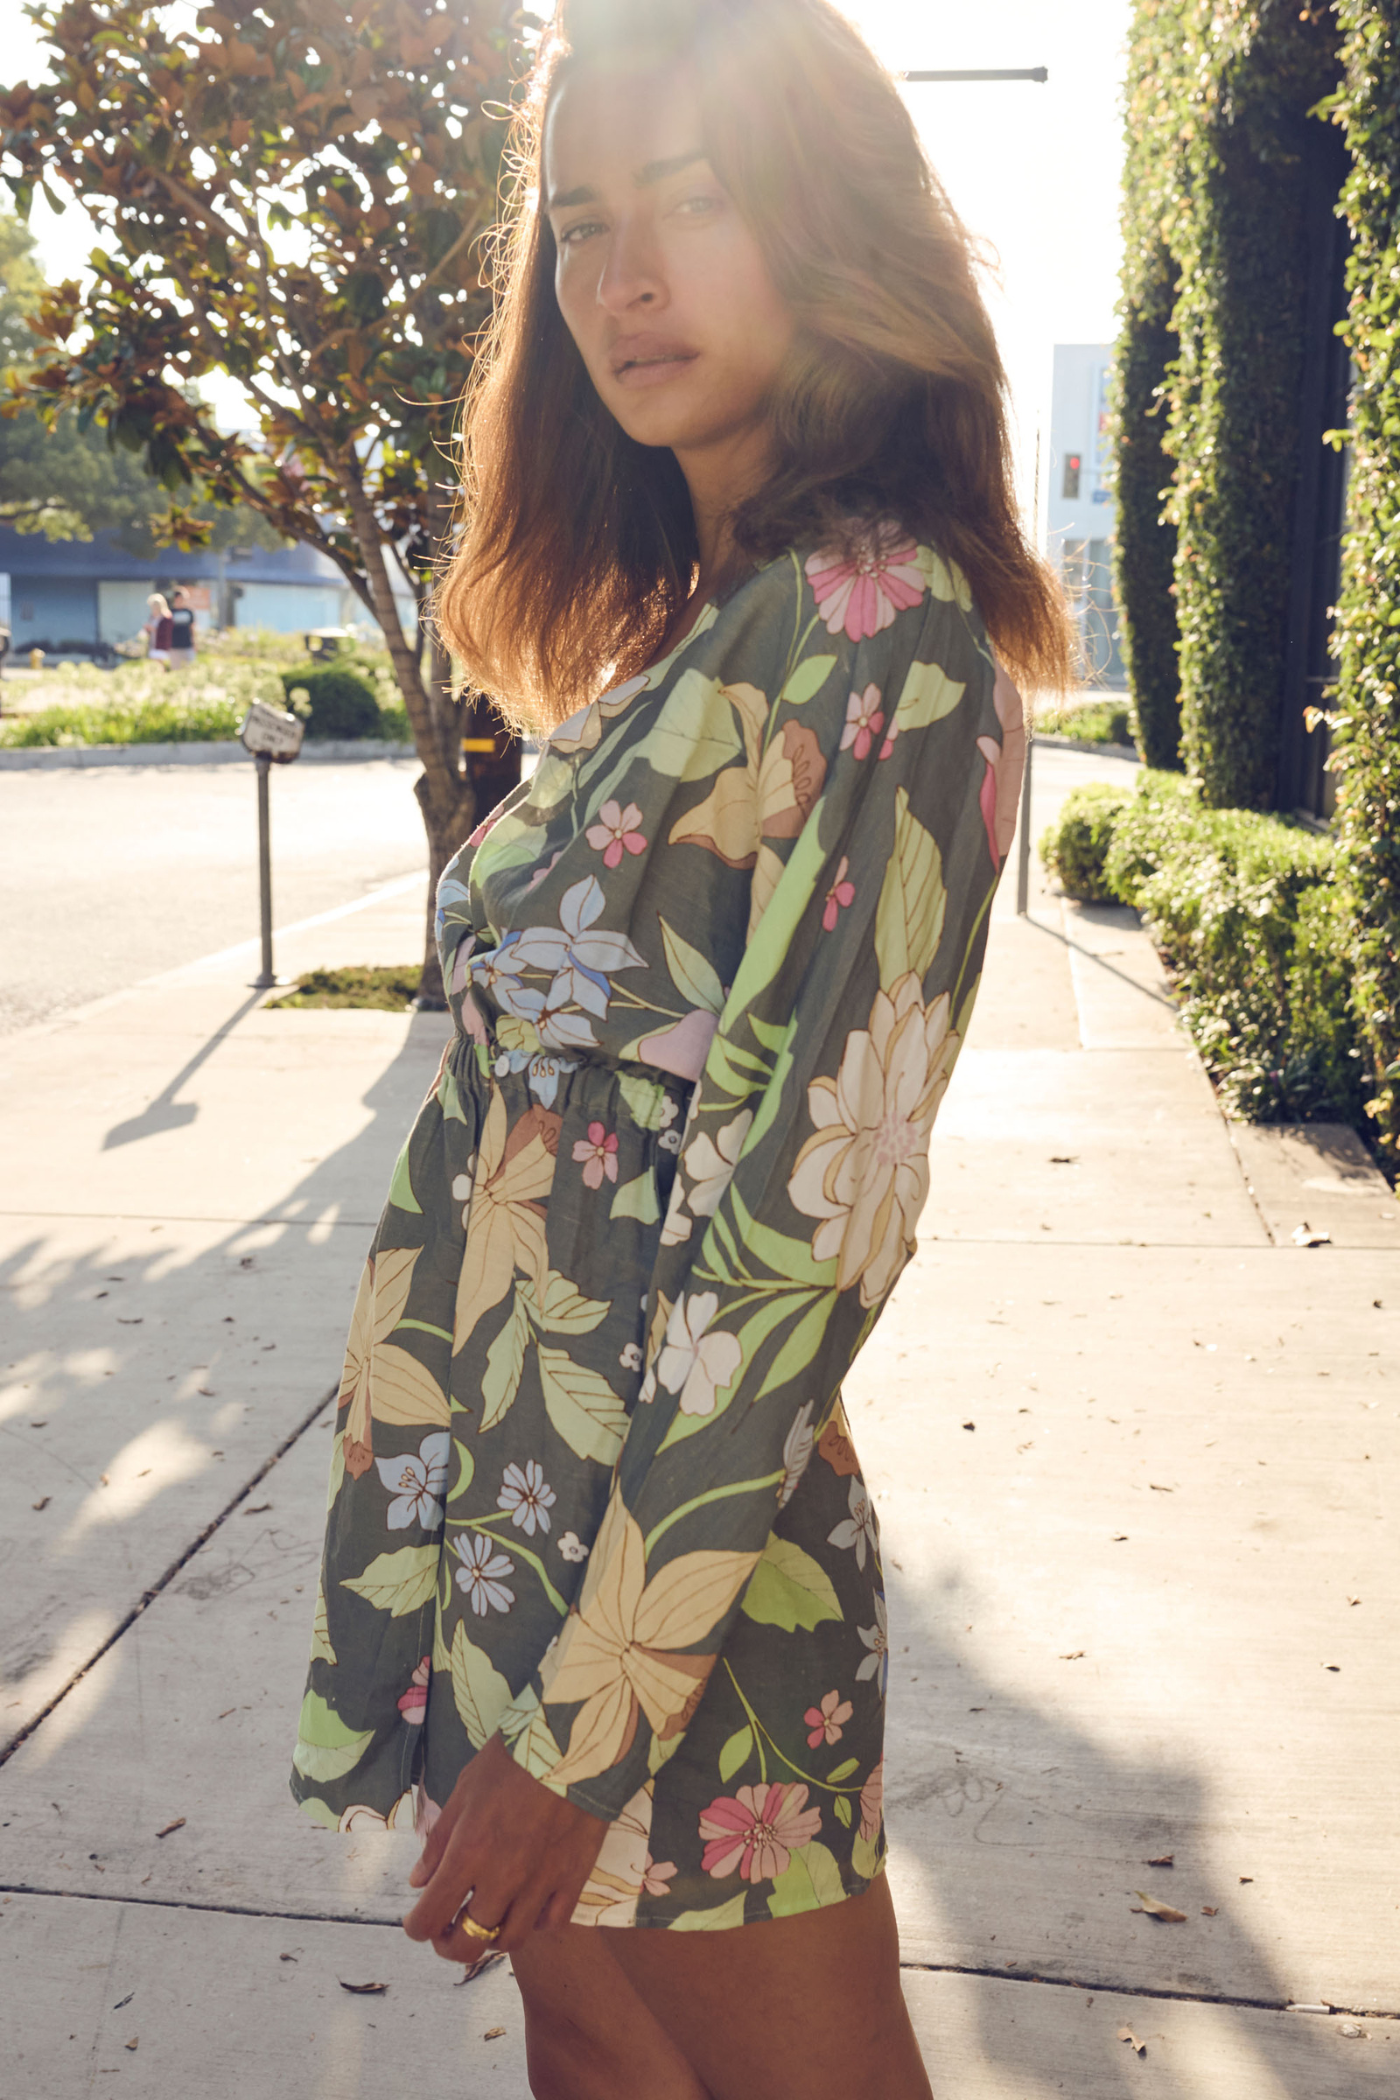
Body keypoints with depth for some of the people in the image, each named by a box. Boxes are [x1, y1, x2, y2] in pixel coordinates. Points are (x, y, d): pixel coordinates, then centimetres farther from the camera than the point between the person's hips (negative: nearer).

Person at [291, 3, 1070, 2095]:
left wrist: (589, 1708, -17)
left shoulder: (883, 627, -16)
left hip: (670, 1558, -7)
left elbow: (809, 1218, -21)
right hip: (493, 1507, 8)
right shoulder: (678, 634, 10)